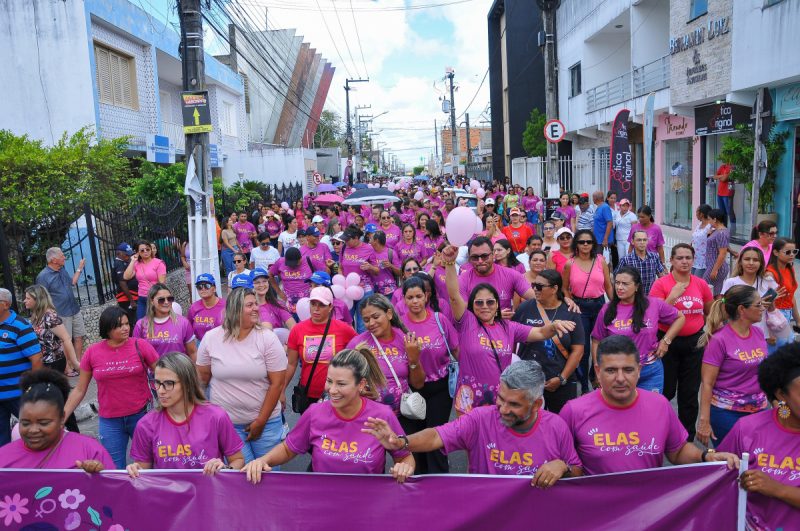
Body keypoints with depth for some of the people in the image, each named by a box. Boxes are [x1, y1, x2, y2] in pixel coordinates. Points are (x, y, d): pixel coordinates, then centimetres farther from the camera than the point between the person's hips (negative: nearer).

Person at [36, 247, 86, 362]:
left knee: (79, 337, 10)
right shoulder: (43, 276, -15)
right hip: (61, 315, -7)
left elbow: (72, 282, 23)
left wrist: (79, 269, 20)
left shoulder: (62, 270, 8)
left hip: (75, 310, 7)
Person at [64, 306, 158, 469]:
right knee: (115, 468, 13)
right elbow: (80, 390, 6)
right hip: (109, 421, 1)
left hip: (141, 415, -1)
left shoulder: (141, 346, -8)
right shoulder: (92, 352, -3)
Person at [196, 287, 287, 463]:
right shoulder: (211, 338, -4)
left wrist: (260, 421, -9)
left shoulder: (268, 338, -9)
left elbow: (277, 383, -9)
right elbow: (202, 377, 8)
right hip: (225, 422, 1)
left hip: (266, 421, 0)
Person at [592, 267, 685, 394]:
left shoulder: (654, 305, -5)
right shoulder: (607, 310, -4)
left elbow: (680, 318, 9)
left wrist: (666, 341, -2)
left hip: (651, 372, 0)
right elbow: (597, 341, 3)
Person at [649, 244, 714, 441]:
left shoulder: (701, 284, 1)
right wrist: (672, 296, -23)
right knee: (666, 391, 4)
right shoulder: (661, 284, -10)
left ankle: (688, 438, 25)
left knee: (690, 393, 10)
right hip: (668, 342, -3)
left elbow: (710, 312, 17)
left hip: (694, 342, 3)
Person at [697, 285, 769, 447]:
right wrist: (704, 421, -17)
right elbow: (707, 383, -14)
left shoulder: (759, 334, 3)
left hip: (759, 409, 6)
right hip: (726, 412, -6)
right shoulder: (719, 340, -15)